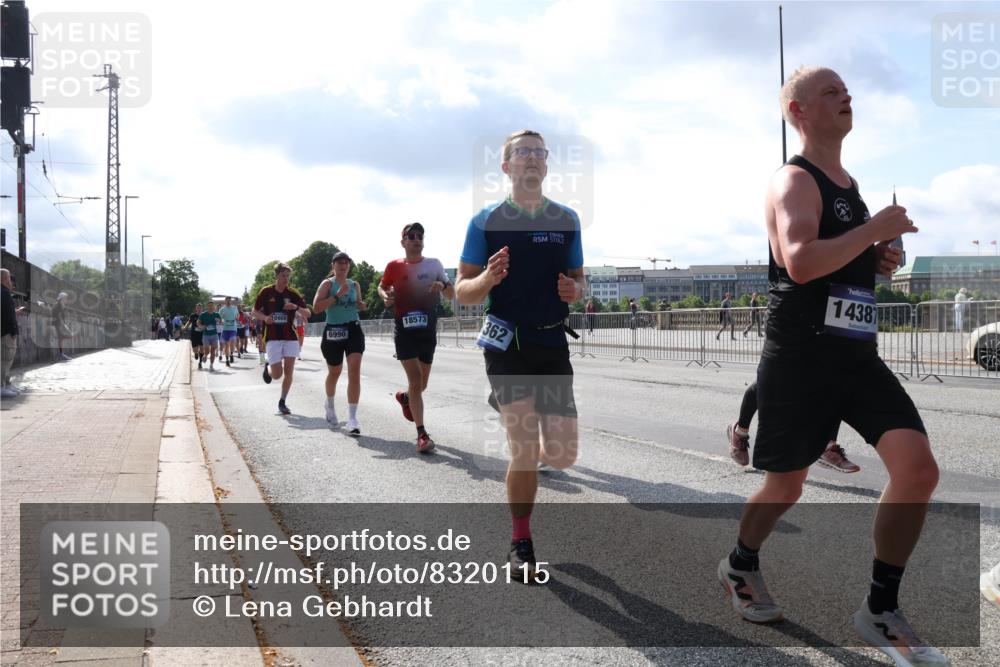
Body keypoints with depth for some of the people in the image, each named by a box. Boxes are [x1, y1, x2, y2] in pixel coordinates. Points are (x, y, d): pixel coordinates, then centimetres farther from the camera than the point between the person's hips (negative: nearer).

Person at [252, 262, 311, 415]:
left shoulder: (293, 293, 2)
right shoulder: (266, 292, -1)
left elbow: (308, 313, 3)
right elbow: (255, 312, 8)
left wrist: (296, 307, -18)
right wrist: (265, 318, -14)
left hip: (290, 337, 2)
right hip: (272, 338, -2)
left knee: (289, 371, -4)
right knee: (277, 374, -7)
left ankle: (282, 403, 10)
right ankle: (268, 368, 29)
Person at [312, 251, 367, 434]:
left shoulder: (355, 285, 11)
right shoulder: (327, 284, -3)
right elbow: (316, 308, -15)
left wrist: (362, 306, 3)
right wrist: (337, 295, -22)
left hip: (354, 330, 2)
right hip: (333, 331, -2)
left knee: (355, 371, -15)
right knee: (334, 372, 15)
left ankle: (352, 417, -17)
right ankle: (330, 404, 46)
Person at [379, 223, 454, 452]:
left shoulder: (434, 264, 4)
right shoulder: (394, 266, 0)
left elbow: (451, 295, 6)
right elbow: (382, 286, 16)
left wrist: (443, 285, -17)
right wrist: (385, 296, -7)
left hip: (428, 331, 3)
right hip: (405, 330, -3)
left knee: (422, 384, 14)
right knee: (415, 379, -16)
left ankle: (404, 397, 50)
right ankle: (422, 434, -13)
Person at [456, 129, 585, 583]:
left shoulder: (567, 220, 9)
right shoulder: (486, 221, 0)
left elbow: (579, 280, 16)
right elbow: (462, 292, 1)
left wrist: (574, 290, -8)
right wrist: (488, 278, -21)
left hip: (554, 344, 3)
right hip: (507, 344, -3)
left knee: (563, 456, 1)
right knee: (526, 451, -8)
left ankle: (512, 420, 37)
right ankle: (520, 543, 14)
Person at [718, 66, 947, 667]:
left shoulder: (849, 184, 17)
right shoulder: (796, 181, -10)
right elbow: (800, 262, -28)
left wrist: (878, 261, 9)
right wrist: (876, 228, -18)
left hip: (858, 354, 7)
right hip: (800, 357, -7)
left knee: (918, 467, -10)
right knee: (786, 487, 7)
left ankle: (881, 610, 4)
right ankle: (742, 564, 37)